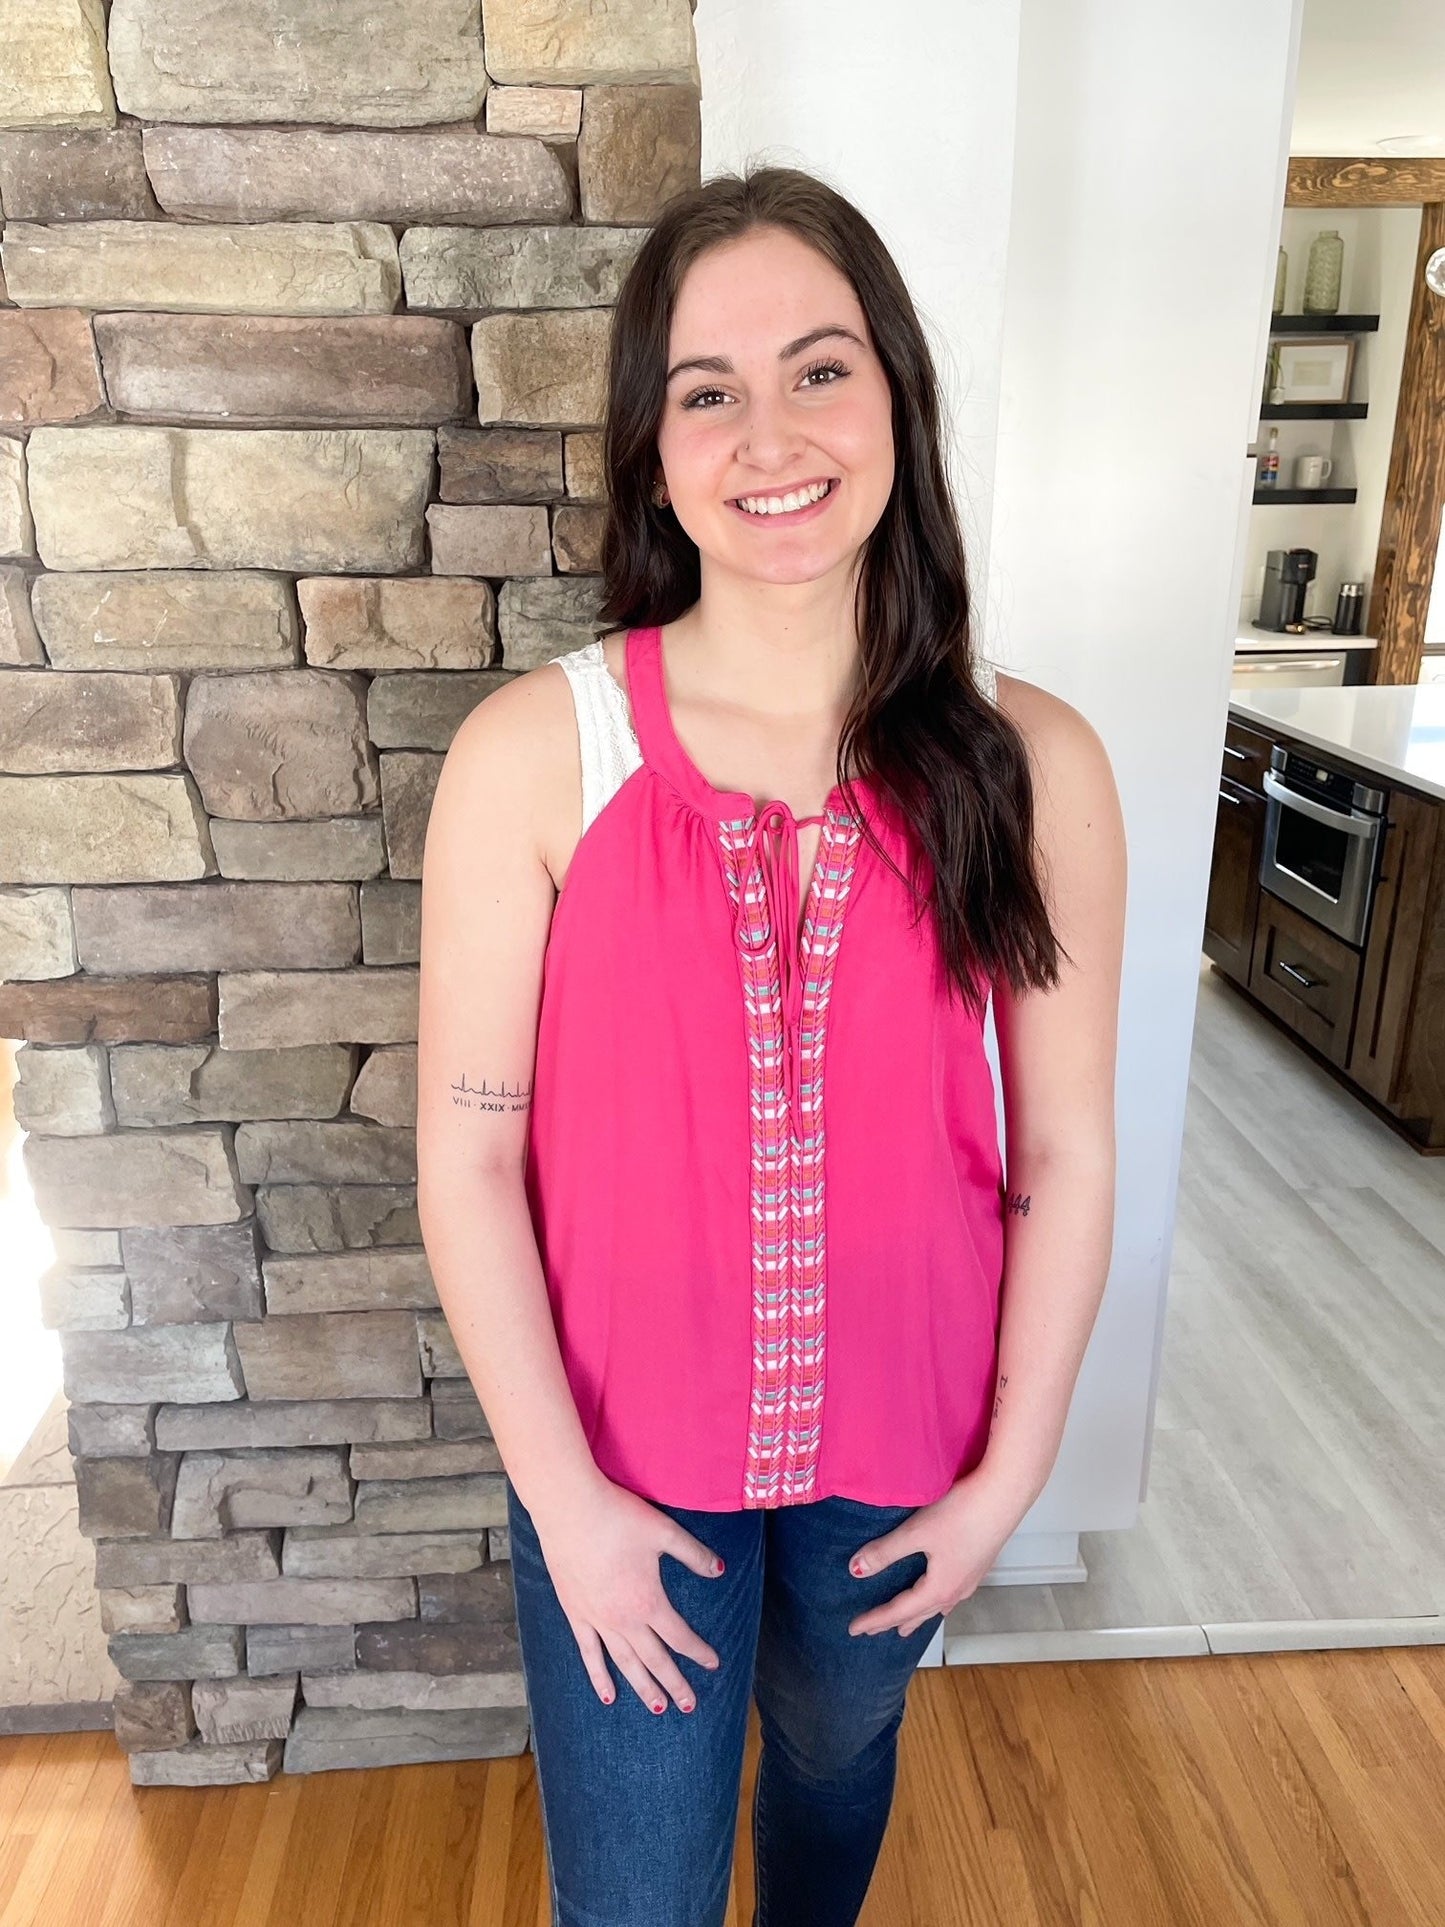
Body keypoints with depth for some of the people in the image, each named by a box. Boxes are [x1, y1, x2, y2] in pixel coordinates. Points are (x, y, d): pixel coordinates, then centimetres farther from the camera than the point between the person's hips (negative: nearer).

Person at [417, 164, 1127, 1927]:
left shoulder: (1031, 767, -12)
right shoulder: (532, 756, -17)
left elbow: (1064, 1153, -6)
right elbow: (467, 1159, -13)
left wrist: (1010, 1471, -2)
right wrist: (565, 1497, -10)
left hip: (904, 1447, 2)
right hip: (624, 1453, -1)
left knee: (838, 1749, 31)